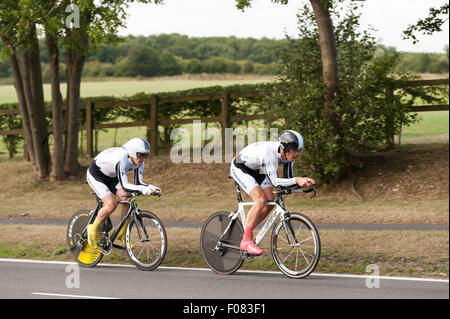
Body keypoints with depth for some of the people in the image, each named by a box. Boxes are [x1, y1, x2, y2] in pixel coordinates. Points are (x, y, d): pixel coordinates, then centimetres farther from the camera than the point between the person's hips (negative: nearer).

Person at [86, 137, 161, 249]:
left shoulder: (139, 162, -16)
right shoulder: (121, 160, -39)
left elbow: (138, 183, -14)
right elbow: (124, 185, -45)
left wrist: (153, 188, -32)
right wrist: (143, 189, -56)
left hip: (111, 177, 7)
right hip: (95, 175, -7)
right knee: (111, 203, -25)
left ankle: (122, 233, 5)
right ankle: (93, 229, -3)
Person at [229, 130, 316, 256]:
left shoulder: (288, 154, -16)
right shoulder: (268, 152, -38)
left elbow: (288, 179, -10)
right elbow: (275, 181, -41)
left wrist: (303, 181, -28)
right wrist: (297, 180, -51)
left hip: (256, 170, 8)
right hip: (240, 168, -8)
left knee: (270, 202, -3)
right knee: (261, 200, -24)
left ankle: (247, 230, 17)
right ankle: (246, 241, -17)